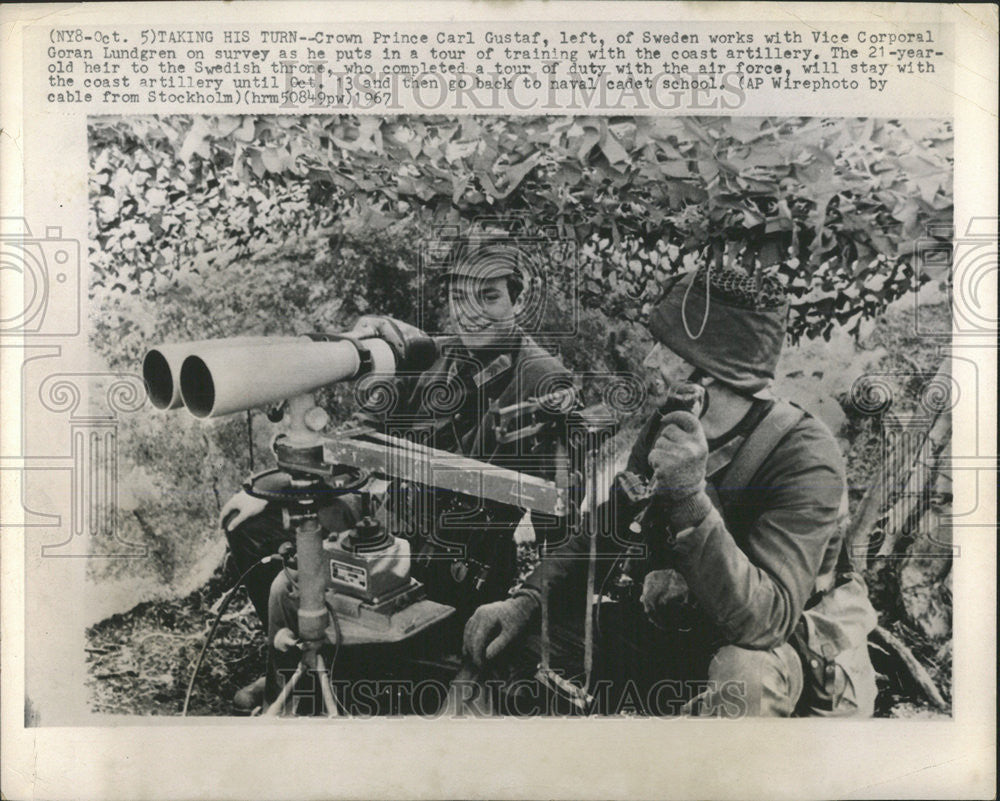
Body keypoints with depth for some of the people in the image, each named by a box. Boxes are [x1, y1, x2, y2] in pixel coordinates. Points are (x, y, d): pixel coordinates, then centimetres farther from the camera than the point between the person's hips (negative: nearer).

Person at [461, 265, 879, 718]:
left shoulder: (805, 459, -25)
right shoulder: (665, 428, -6)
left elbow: (764, 621, -35)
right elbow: (604, 534, 4)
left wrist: (690, 498, -45)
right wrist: (529, 598, -11)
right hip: (672, 631, 5)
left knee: (746, 679, -41)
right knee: (505, 637, -5)